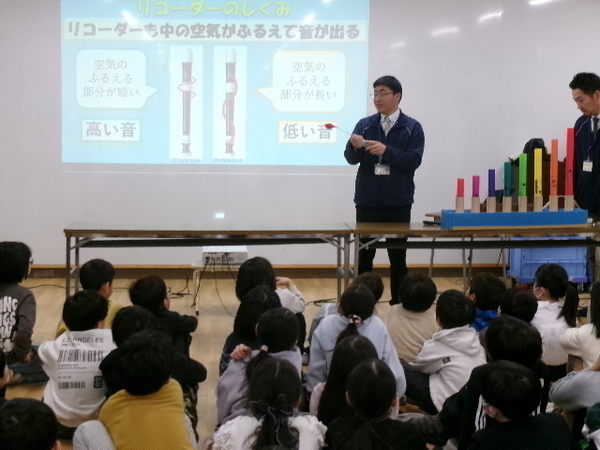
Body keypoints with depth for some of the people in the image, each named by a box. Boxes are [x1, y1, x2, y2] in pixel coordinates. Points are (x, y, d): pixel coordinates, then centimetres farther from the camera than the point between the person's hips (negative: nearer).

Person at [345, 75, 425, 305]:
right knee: (365, 254, 5)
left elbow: (413, 160, -11)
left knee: (398, 255, 6)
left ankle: (398, 303, 14)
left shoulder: (412, 128, 0)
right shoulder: (364, 124, 6)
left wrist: (386, 151, -23)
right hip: (367, 200, 1)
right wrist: (355, 147, -24)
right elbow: (351, 159, -1)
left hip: (398, 202, -1)